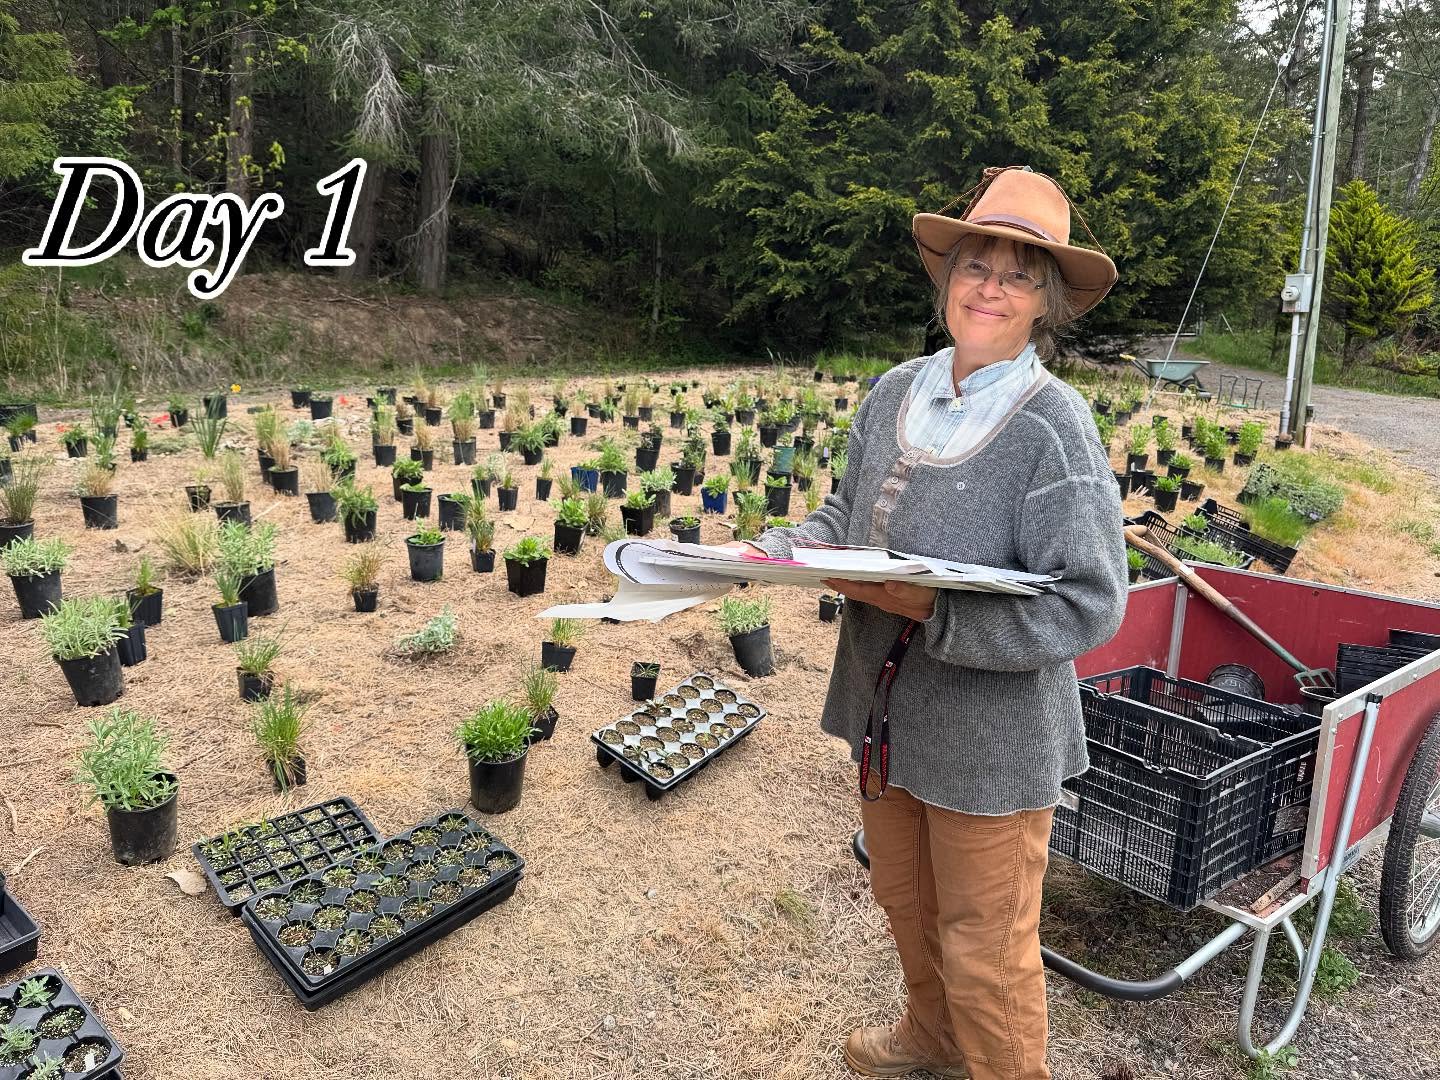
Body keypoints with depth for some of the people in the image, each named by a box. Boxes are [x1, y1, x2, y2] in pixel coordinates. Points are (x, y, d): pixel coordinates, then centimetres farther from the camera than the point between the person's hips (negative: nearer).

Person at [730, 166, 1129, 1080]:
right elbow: (851, 516, 10)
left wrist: (931, 610, -29)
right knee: (906, 901, 28)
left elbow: (1089, 607, -22)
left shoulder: (1054, 428, -20)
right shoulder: (896, 393, -1)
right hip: (889, 715, 7)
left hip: (992, 738, -6)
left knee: (983, 949, 13)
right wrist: (771, 551, -8)